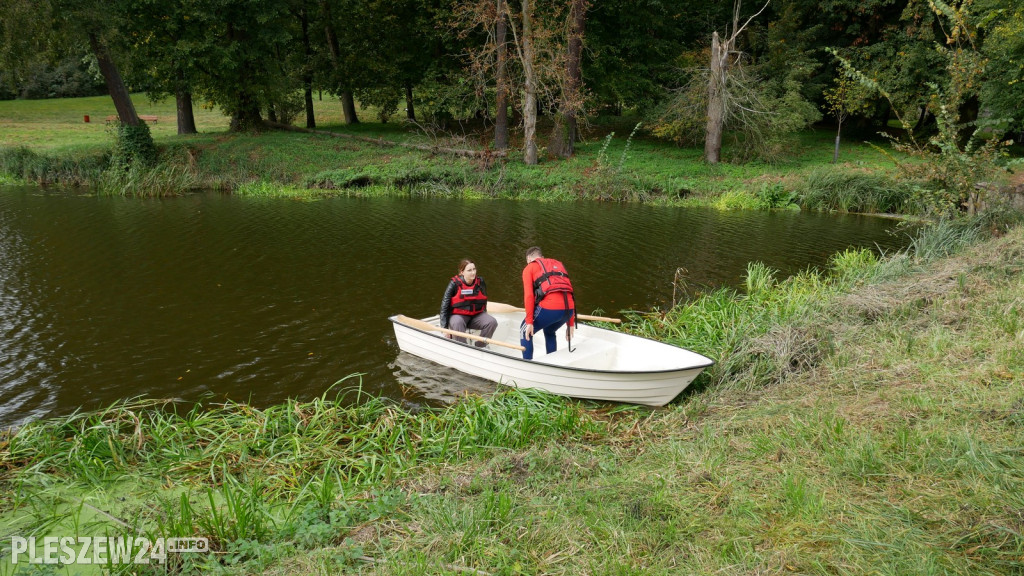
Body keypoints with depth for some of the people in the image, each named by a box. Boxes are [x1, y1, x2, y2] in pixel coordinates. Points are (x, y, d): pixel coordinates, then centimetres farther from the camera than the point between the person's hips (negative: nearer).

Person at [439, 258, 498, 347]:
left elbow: (484, 302, 14)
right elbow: (444, 306, -11)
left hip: (476, 315, 4)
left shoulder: (480, 282, -3)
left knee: (492, 322, -21)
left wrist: (484, 319, 14)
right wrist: (444, 328, -15)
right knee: (457, 323, -38)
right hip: (458, 315, -4)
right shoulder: (454, 284, -14)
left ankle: (479, 348, -8)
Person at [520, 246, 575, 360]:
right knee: (549, 332, 33)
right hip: (568, 308, 6)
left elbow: (528, 296, 0)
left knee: (525, 332, 18)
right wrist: (570, 324, 29)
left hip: (549, 308, -6)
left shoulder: (529, 268, 15)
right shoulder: (558, 264, 32)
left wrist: (529, 322, -2)